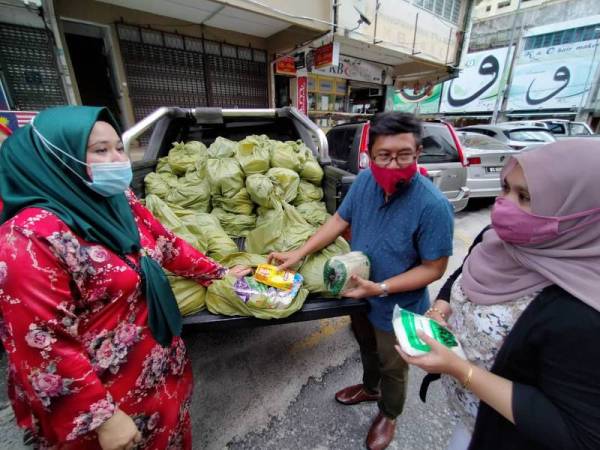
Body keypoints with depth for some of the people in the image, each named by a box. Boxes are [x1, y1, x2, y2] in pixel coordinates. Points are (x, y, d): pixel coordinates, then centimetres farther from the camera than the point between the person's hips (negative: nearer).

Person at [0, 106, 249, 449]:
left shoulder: (120, 202, -4)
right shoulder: (31, 237, -26)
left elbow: (168, 244, 6)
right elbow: (42, 348, -24)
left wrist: (220, 273, 9)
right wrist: (102, 417, -18)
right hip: (104, 392, -6)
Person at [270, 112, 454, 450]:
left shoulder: (433, 205, -31)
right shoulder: (364, 182, -14)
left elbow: (434, 268, -21)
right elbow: (340, 220, -3)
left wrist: (381, 288, -28)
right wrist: (299, 254, -7)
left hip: (398, 309, -5)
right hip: (360, 295, 5)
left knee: (392, 368, 24)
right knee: (367, 348, 32)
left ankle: (388, 416, 56)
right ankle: (370, 388, 65)